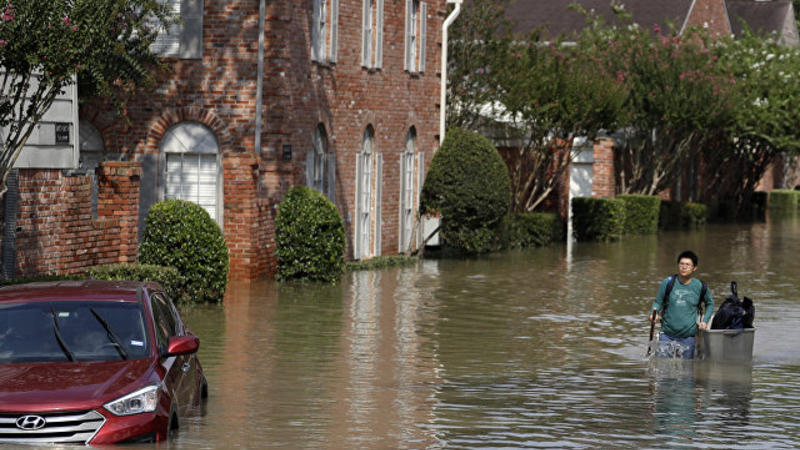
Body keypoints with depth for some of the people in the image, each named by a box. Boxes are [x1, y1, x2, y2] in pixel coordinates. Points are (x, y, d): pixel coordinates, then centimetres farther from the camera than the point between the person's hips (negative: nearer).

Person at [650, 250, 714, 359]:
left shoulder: (700, 287, 0)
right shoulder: (668, 283, -3)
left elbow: (710, 304, 18)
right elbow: (658, 302, 6)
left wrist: (705, 321, 4)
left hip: (688, 337, 0)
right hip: (667, 335, 0)